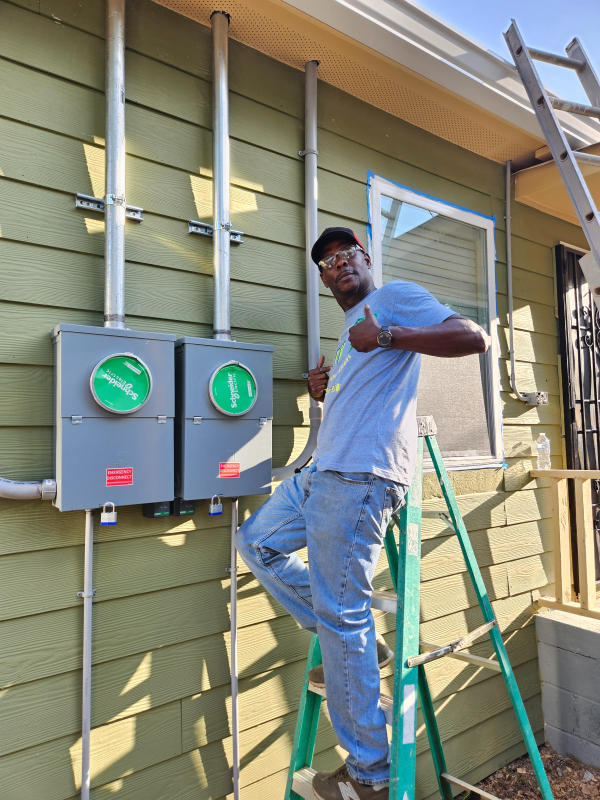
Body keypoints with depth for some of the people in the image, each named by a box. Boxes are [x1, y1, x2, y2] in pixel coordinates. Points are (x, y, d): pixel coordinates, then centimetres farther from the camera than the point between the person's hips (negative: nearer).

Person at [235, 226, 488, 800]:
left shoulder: (396, 296, 1)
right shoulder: (351, 330, 27)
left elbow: (473, 338, -12)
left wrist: (388, 335, -19)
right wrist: (324, 393, 12)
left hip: (360, 478, -10)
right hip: (325, 473, 10)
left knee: (341, 619, -4)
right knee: (257, 541, 14)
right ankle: (355, 641, 17)